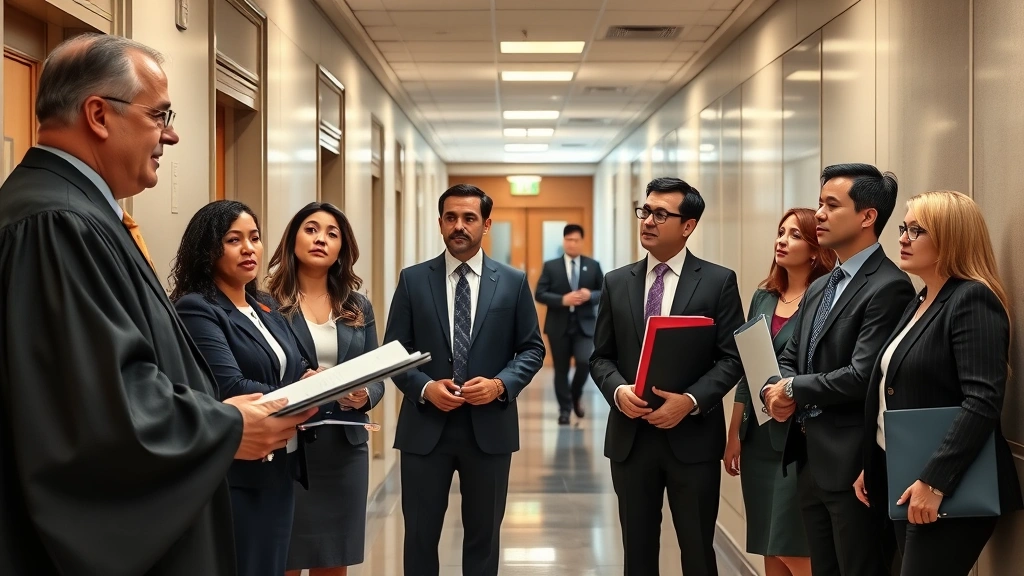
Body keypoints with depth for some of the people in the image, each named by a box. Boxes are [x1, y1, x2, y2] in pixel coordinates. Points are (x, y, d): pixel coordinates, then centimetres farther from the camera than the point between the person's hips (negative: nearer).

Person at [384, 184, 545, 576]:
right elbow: (393, 350, 3)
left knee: (483, 535, 12)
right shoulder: (413, 280, 2)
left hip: (489, 427, 0)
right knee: (420, 535, 8)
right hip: (425, 426, 0)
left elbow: (532, 349, 4)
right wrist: (424, 387, -14)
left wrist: (501, 384, -13)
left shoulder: (513, 282, 3)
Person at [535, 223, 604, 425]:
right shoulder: (551, 266, 3)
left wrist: (591, 295, -13)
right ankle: (564, 409, 16)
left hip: (584, 324, 0)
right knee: (561, 369, 4)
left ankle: (576, 395, 13)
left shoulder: (593, 266, 7)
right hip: (559, 325, 0)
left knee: (585, 361, -16)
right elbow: (540, 294, -3)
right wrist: (562, 300, -18)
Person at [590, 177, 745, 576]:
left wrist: (691, 400, -19)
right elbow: (600, 357, 9)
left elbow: (732, 357, -5)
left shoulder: (719, 281, -1)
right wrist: (618, 391, -12)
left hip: (693, 436, -3)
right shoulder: (617, 283, 8)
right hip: (630, 436, 3)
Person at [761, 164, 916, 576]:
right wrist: (776, 391, -4)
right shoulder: (819, 287, 15)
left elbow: (863, 376, -23)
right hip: (810, 460, 9)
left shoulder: (888, 287, -14)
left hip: (852, 465, -9)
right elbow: (788, 357, 18)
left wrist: (794, 389, -9)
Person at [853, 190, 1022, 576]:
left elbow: (982, 402, -23)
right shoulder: (919, 304, 15)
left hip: (948, 492, -9)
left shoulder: (972, 300, -13)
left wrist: (934, 483, -26)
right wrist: (870, 466, 15)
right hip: (903, 480, 9)